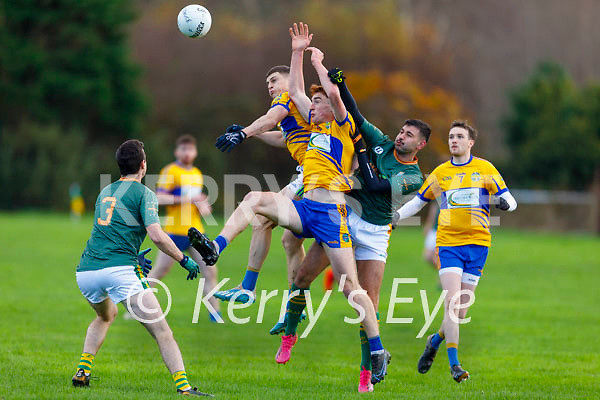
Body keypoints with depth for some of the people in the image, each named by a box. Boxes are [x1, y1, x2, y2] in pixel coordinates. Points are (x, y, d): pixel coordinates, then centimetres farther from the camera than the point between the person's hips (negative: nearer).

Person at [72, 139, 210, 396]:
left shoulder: (105, 192, 24)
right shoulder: (143, 193, 3)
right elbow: (156, 236, -10)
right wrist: (184, 260, 2)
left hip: (85, 272, 7)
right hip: (119, 270, -7)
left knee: (106, 315, 37)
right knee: (162, 332, -7)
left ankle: (82, 372, 27)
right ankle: (183, 386, -22)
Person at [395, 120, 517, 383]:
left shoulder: (485, 169, 6)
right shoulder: (440, 173, 10)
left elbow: (509, 200, 6)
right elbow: (418, 201, 21)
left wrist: (504, 203, -18)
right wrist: (396, 215, 5)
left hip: (477, 243, 0)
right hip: (447, 242, 0)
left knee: (461, 309, 1)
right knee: (452, 301, -16)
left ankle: (436, 340, 30)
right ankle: (454, 364, -15)